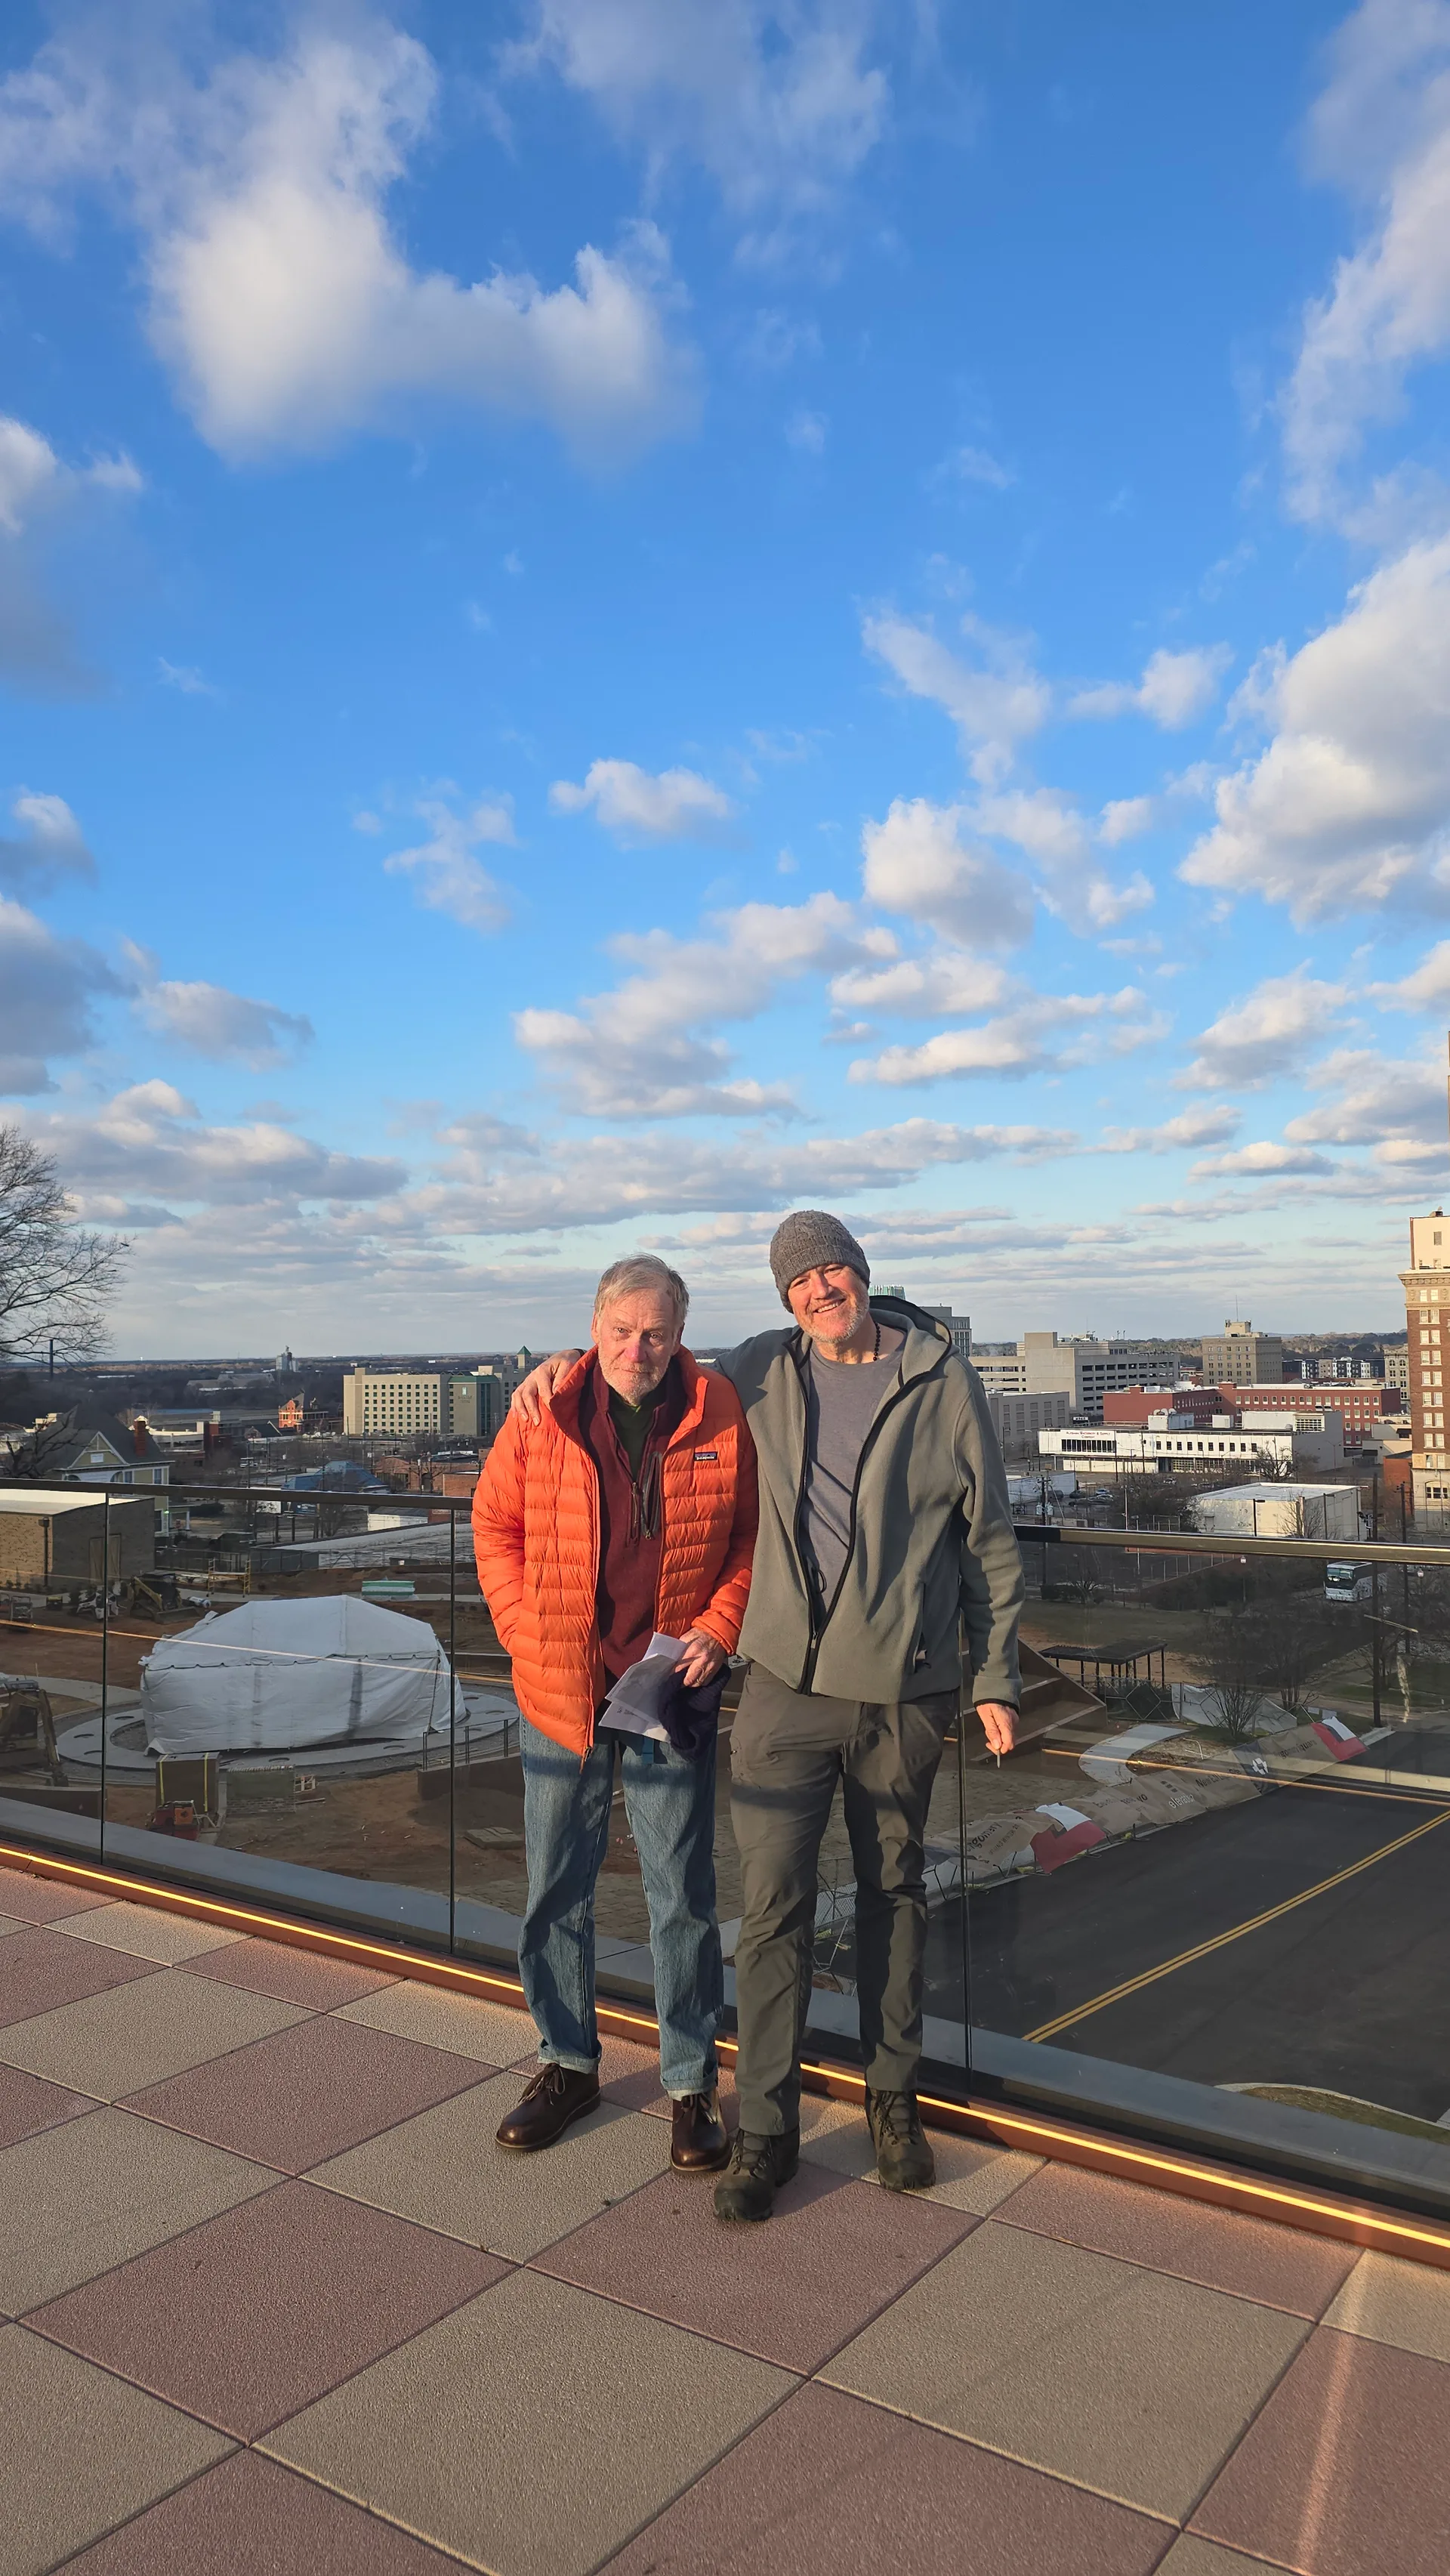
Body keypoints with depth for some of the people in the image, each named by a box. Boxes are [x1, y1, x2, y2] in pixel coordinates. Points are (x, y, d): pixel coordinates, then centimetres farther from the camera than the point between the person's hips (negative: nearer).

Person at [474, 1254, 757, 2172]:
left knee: (684, 1897, 8)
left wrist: (718, 1628, -8)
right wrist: (526, 1633, -3)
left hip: (673, 1690, -1)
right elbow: (496, 1527, 5)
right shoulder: (542, 1416, -7)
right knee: (557, 1890, 14)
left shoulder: (720, 1415, -7)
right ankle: (569, 2064, 34)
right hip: (559, 1691, 1)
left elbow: (752, 1534, 4)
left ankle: (692, 2084, 25)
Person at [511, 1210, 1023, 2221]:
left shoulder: (944, 1383, -5)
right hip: (787, 1683, 1)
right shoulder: (765, 1370, 2)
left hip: (904, 1691, -1)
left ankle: (894, 2096, 34)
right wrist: (572, 1360, 5)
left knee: (894, 1891, 16)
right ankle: (765, 2129, 17)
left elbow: (991, 1541, 1)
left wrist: (996, 1678, 0)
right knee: (773, 1904, 1)